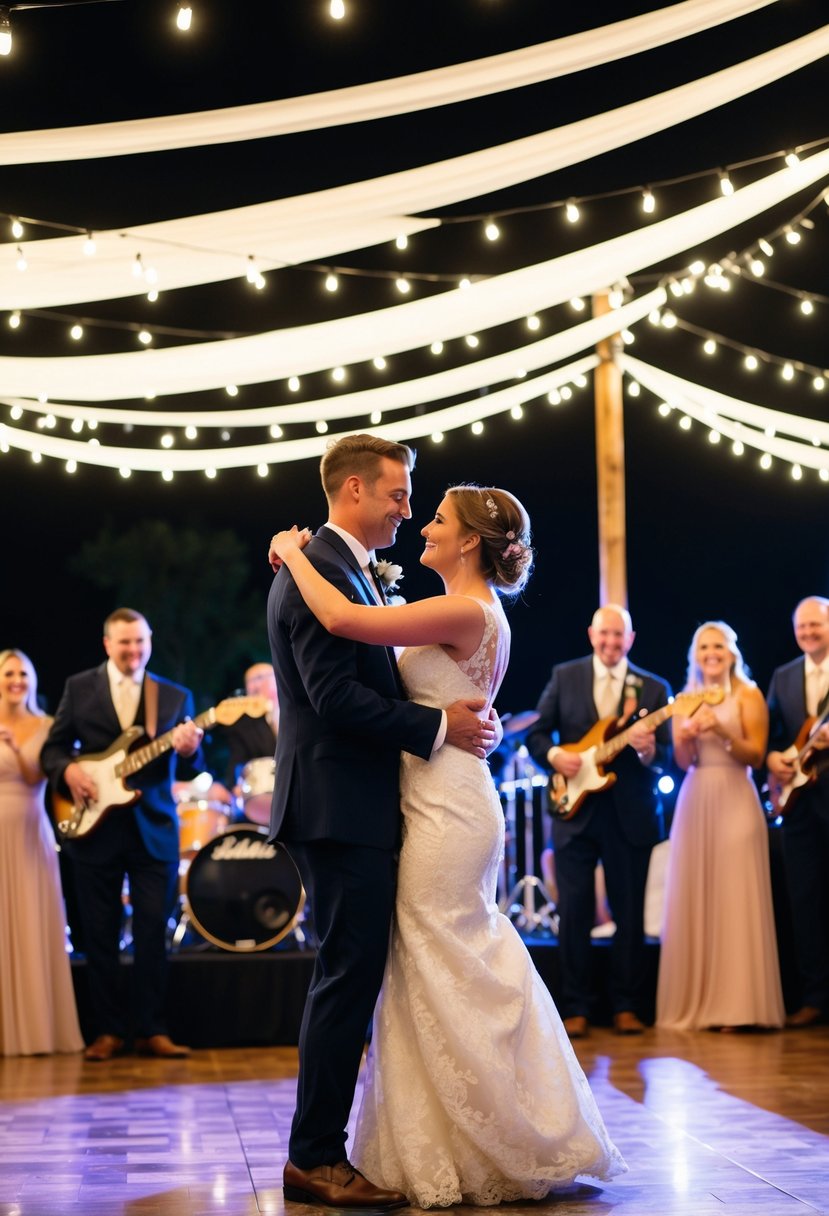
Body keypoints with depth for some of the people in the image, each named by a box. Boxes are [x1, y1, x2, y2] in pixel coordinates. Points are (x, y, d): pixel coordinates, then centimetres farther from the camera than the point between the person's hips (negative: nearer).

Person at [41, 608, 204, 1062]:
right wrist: (69, 770, -15)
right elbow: (52, 749, 5)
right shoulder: (79, 687, 6)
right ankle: (108, 1031, 12)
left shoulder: (175, 696, 8)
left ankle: (151, 1031, 7)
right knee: (100, 936, 3)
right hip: (96, 827, 0)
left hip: (154, 830, 1)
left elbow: (188, 769, 4)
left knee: (152, 934, -1)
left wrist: (189, 751, -19)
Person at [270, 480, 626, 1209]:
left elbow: (342, 619, -24)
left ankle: (485, 1157, 9)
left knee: (446, 982, -1)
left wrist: (295, 553, -9)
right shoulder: (477, 616, 14)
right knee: (468, 980, 15)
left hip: (446, 812, -10)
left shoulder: (466, 612, -17)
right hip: (447, 804, 10)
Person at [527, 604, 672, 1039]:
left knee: (629, 913, 3)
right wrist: (554, 756, -12)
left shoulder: (654, 688, 6)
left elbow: (667, 754, 1)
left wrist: (648, 750, -21)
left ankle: (626, 1007, 12)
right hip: (575, 809, 0)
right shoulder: (564, 676, 7)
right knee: (574, 912, -1)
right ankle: (577, 1009, 7)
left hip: (630, 815, 0)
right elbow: (536, 733, 8)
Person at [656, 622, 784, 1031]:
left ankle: (736, 1006, -6)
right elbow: (683, 762, 5)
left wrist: (721, 730, -20)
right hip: (694, 803, 4)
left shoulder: (749, 696, 2)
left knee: (735, 902, -7)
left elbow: (755, 756, -6)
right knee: (694, 902, 2)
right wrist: (686, 736, -16)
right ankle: (696, 1004, 6)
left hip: (735, 802, -4)